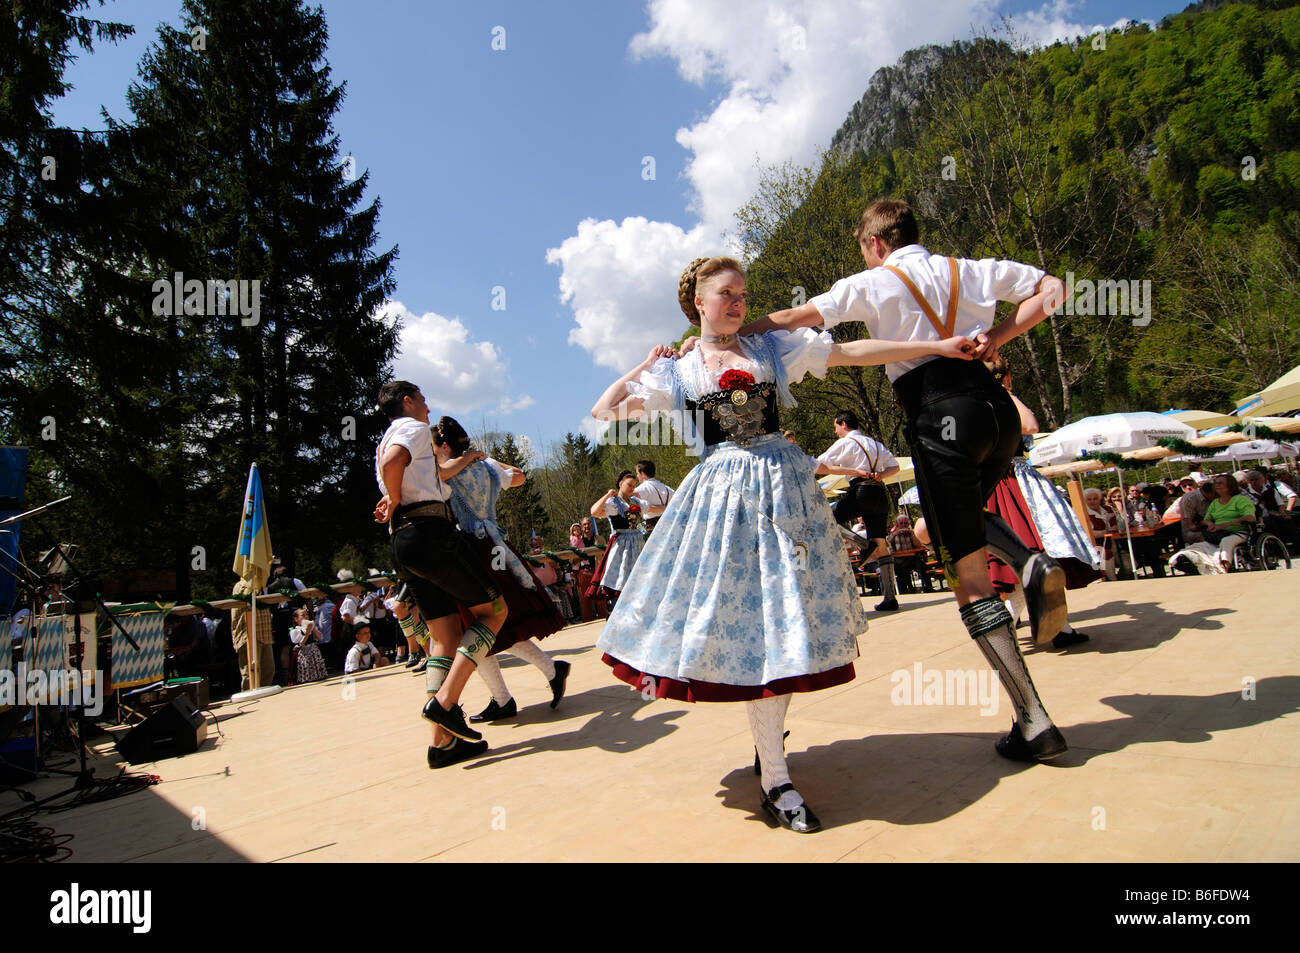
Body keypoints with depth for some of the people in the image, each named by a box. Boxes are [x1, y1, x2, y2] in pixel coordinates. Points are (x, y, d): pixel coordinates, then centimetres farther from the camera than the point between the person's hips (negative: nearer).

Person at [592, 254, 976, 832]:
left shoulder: (772, 348, 11)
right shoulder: (676, 373, 9)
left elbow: (852, 352, 8)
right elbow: (604, 410, 11)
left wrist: (935, 346, 5)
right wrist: (644, 368, 10)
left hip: (781, 485, 2)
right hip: (721, 496, -2)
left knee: (781, 609, 1)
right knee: (748, 616, -6)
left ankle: (769, 734, 23)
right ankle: (774, 781, 0)